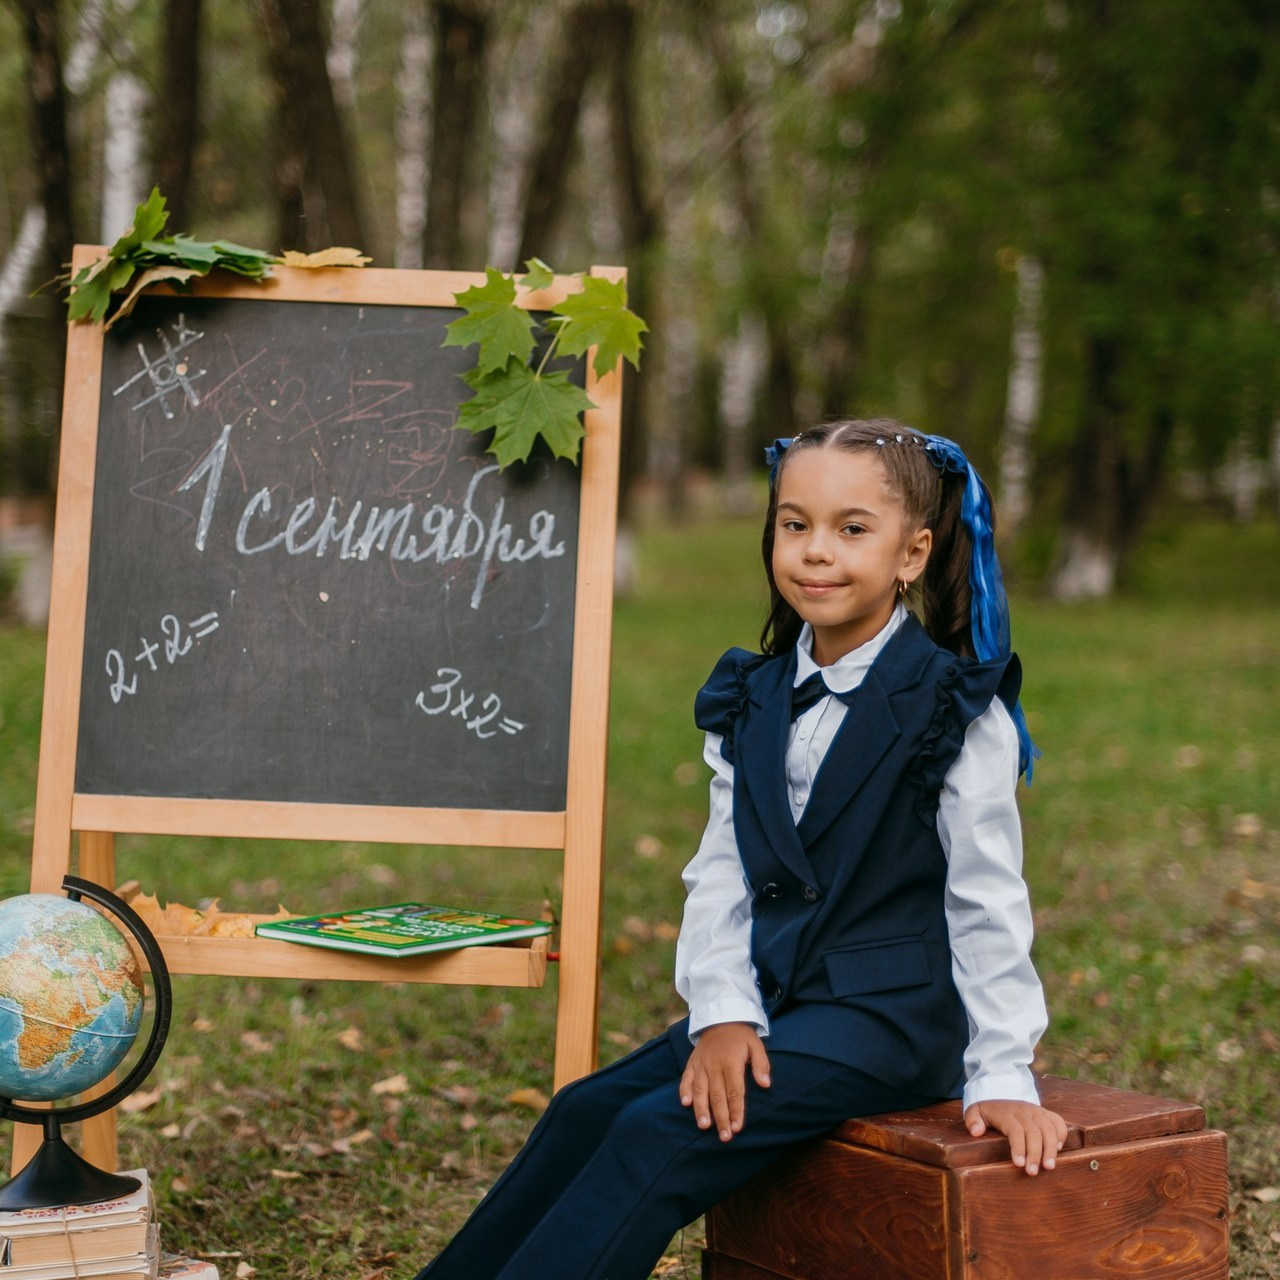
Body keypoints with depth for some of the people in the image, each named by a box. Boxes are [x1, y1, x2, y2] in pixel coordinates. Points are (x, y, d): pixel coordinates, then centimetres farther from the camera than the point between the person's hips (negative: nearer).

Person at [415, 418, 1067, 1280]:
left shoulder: (956, 708, -9)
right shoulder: (752, 701, 8)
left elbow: (987, 901, -8)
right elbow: (722, 873, 4)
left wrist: (1001, 1074, -11)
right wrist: (723, 1012, -10)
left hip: (891, 1013, -6)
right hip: (771, 997, 6)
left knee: (662, 1136, -21)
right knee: (588, 1110, -9)